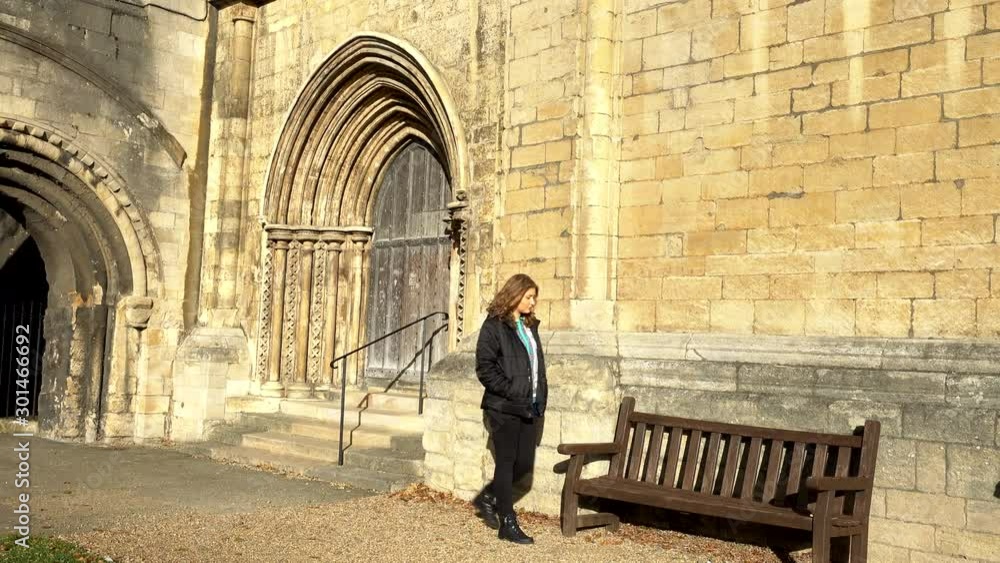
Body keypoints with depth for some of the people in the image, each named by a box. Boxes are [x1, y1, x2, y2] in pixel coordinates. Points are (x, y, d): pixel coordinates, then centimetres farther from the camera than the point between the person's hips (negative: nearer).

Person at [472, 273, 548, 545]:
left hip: (529, 407, 7)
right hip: (504, 407, -7)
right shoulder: (494, 325, -7)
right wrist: (511, 392, -16)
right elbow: (485, 368, -12)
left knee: (524, 463, 7)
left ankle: (488, 498, 30)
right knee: (507, 462, 0)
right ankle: (507, 524, 9)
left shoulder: (530, 325, 15)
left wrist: (540, 398, 10)